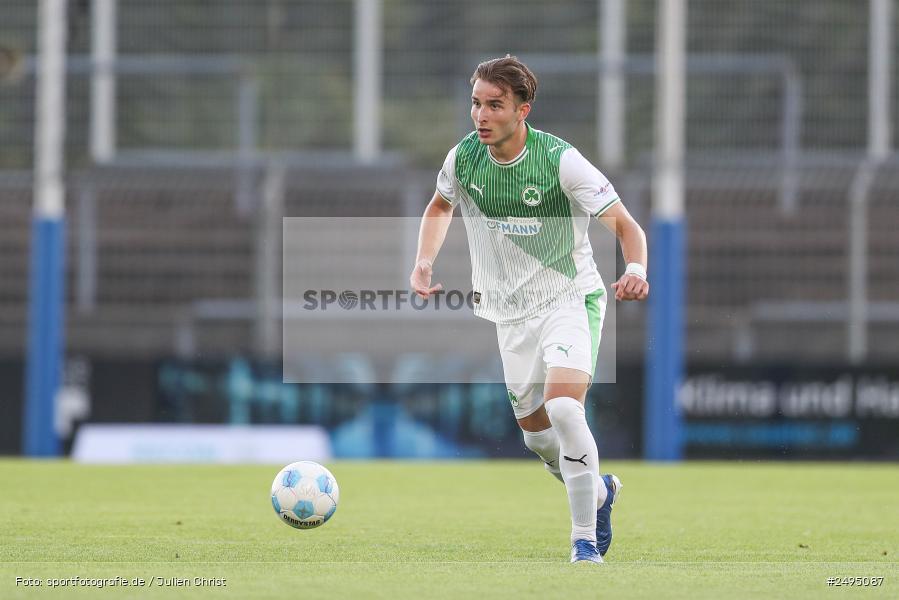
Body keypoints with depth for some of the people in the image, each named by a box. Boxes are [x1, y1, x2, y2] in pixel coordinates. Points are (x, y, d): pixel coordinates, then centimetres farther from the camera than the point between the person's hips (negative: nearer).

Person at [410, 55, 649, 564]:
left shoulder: (562, 161, -20)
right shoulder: (464, 158, -6)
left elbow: (624, 223, -15)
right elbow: (441, 205, 18)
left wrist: (636, 270, -35)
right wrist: (424, 262, 2)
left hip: (570, 299, -5)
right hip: (511, 312, 5)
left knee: (562, 407, -27)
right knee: (536, 432, 11)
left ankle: (586, 539, -17)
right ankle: (599, 491, 42)